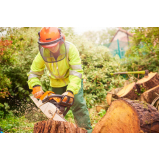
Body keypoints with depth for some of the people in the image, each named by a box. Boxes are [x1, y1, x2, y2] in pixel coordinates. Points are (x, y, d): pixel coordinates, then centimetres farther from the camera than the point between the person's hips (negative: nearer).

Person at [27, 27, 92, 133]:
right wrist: (36, 87, -35)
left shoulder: (70, 49, -32)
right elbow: (34, 73, -15)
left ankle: (86, 130, -6)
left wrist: (70, 91, -45)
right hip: (56, 82, 3)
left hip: (73, 80, -3)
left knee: (78, 103, -15)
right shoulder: (42, 54, -24)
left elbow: (76, 72, -34)